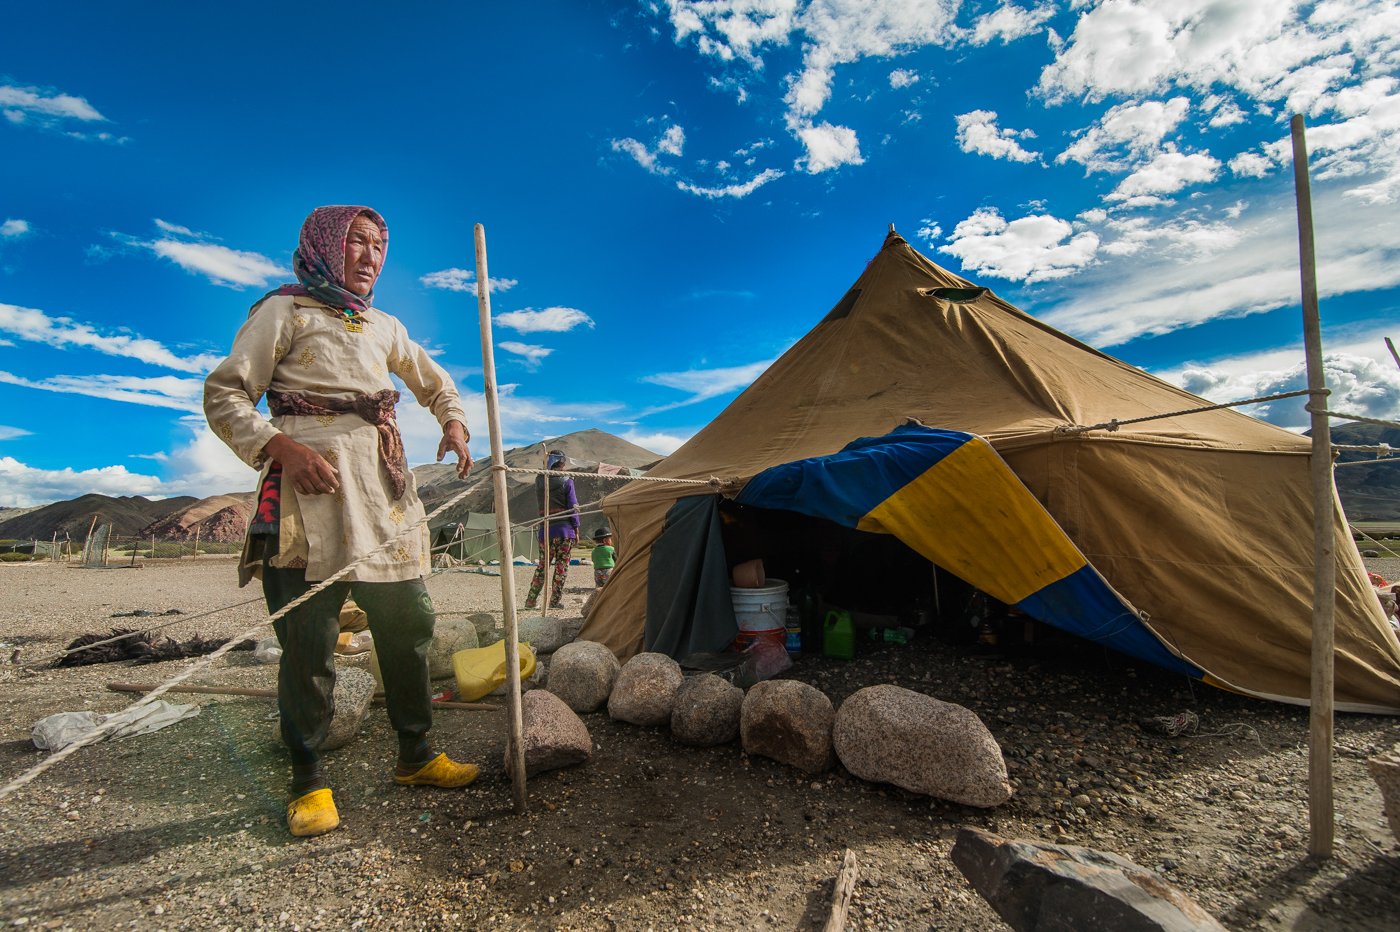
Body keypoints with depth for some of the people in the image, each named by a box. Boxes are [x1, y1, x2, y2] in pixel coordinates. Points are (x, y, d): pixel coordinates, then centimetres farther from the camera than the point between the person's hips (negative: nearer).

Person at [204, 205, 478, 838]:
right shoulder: (285, 312, 5)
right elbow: (224, 395, 0)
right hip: (311, 482, -5)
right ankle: (308, 779, 13)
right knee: (308, 637, -4)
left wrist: (454, 425, 11)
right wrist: (279, 446, -17)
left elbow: (436, 383, 32)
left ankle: (415, 755, 19)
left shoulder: (385, 327, 20)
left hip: (386, 489, 5)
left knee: (408, 623, 5)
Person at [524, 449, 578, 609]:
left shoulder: (539, 480, 3)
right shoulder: (567, 481, -6)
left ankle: (531, 600, 15)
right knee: (561, 566, 4)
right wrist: (576, 529, 3)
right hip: (564, 529, -3)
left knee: (543, 565, 13)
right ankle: (555, 601, 6)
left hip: (545, 530, 4)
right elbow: (572, 507, -6)